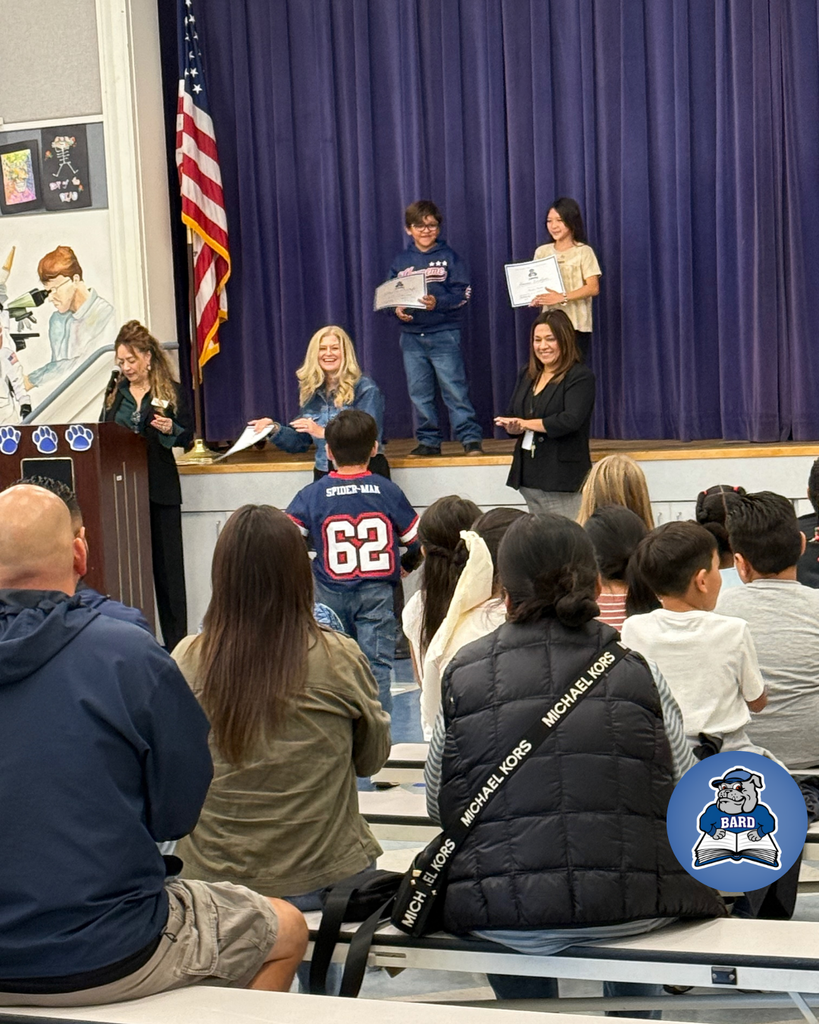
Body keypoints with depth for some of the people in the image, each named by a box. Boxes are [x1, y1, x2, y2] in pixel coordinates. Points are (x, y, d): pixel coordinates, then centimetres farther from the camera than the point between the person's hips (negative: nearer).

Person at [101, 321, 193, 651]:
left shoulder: (172, 391, 1)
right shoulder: (115, 393, 13)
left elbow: (187, 437, -1)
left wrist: (170, 430, -20)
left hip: (160, 488, -4)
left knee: (167, 564, 0)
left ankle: (175, 641, 5)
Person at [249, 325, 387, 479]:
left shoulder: (365, 388, -3)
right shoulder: (311, 392, 12)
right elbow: (301, 441, 18)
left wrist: (323, 432, -21)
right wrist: (275, 429, 1)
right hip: (324, 475, 4)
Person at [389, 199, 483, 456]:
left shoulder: (449, 257, 2)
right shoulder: (401, 261, 11)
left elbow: (463, 293, -5)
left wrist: (437, 302, -21)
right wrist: (397, 309, -9)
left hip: (444, 333, -4)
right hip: (411, 336, 4)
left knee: (455, 389, -8)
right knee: (419, 394, 6)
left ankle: (471, 439, -5)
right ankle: (428, 441, 14)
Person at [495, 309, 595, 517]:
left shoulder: (581, 377, -7)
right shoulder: (527, 375, 16)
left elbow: (571, 420, -19)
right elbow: (511, 417, 17)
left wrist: (526, 423, -10)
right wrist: (512, 427, -9)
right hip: (529, 477, 7)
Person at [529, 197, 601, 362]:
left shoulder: (583, 251, -2)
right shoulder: (541, 252, 11)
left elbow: (593, 288, -11)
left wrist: (562, 297, -22)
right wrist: (534, 298, -9)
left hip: (576, 325, -3)